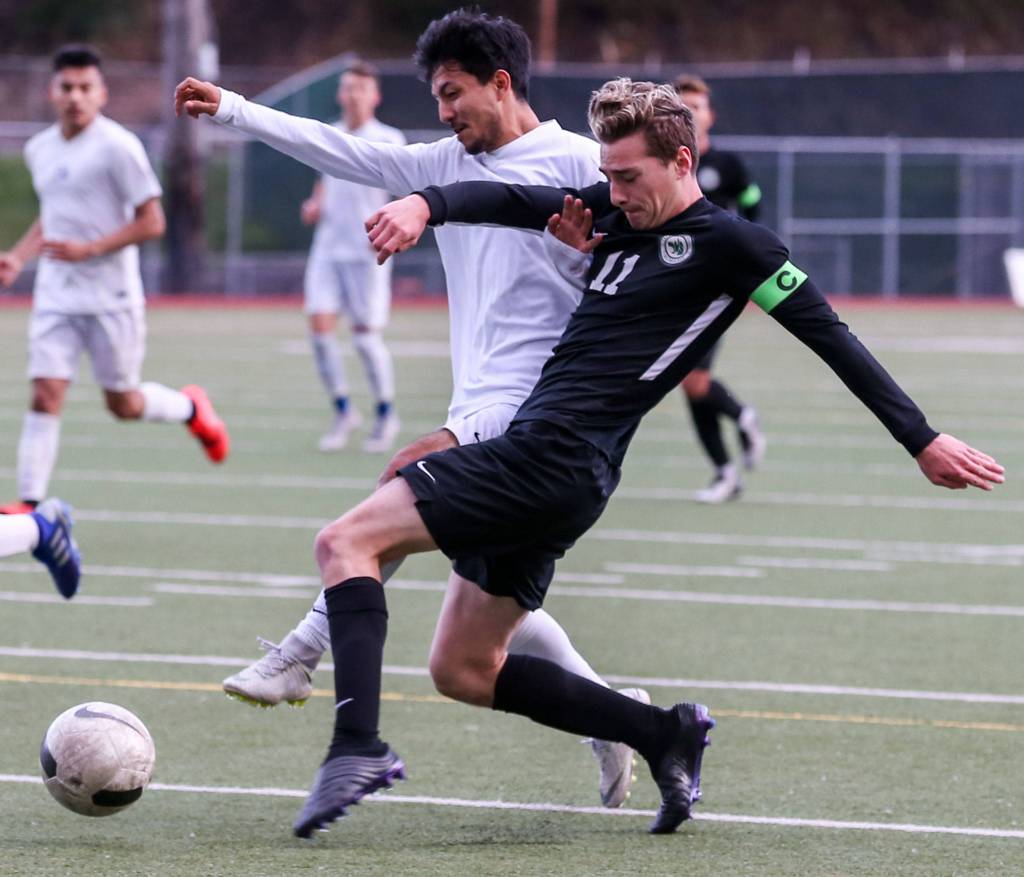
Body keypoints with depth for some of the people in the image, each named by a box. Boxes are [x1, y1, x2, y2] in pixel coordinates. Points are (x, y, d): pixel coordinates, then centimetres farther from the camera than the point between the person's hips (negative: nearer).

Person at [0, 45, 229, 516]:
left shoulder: (117, 146, -12)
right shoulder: (40, 149, 8)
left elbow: (151, 222, -12)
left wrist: (89, 249, -21)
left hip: (110, 296, -4)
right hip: (55, 295, 4)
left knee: (123, 405, 7)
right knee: (45, 396, -9)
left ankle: (191, 408, 37)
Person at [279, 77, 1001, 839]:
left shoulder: (727, 242, -5)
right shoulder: (615, 214, 17)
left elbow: (830, 336, -4)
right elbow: (512, 201, 11)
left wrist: (923, 441, -4)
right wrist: (426, 205, -12)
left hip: (555, 458, -9)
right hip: (533, 460, 9)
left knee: (346, 541, -15)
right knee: (464, 670, 12)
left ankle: (359, 746, -26)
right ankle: (665, 734, 13)